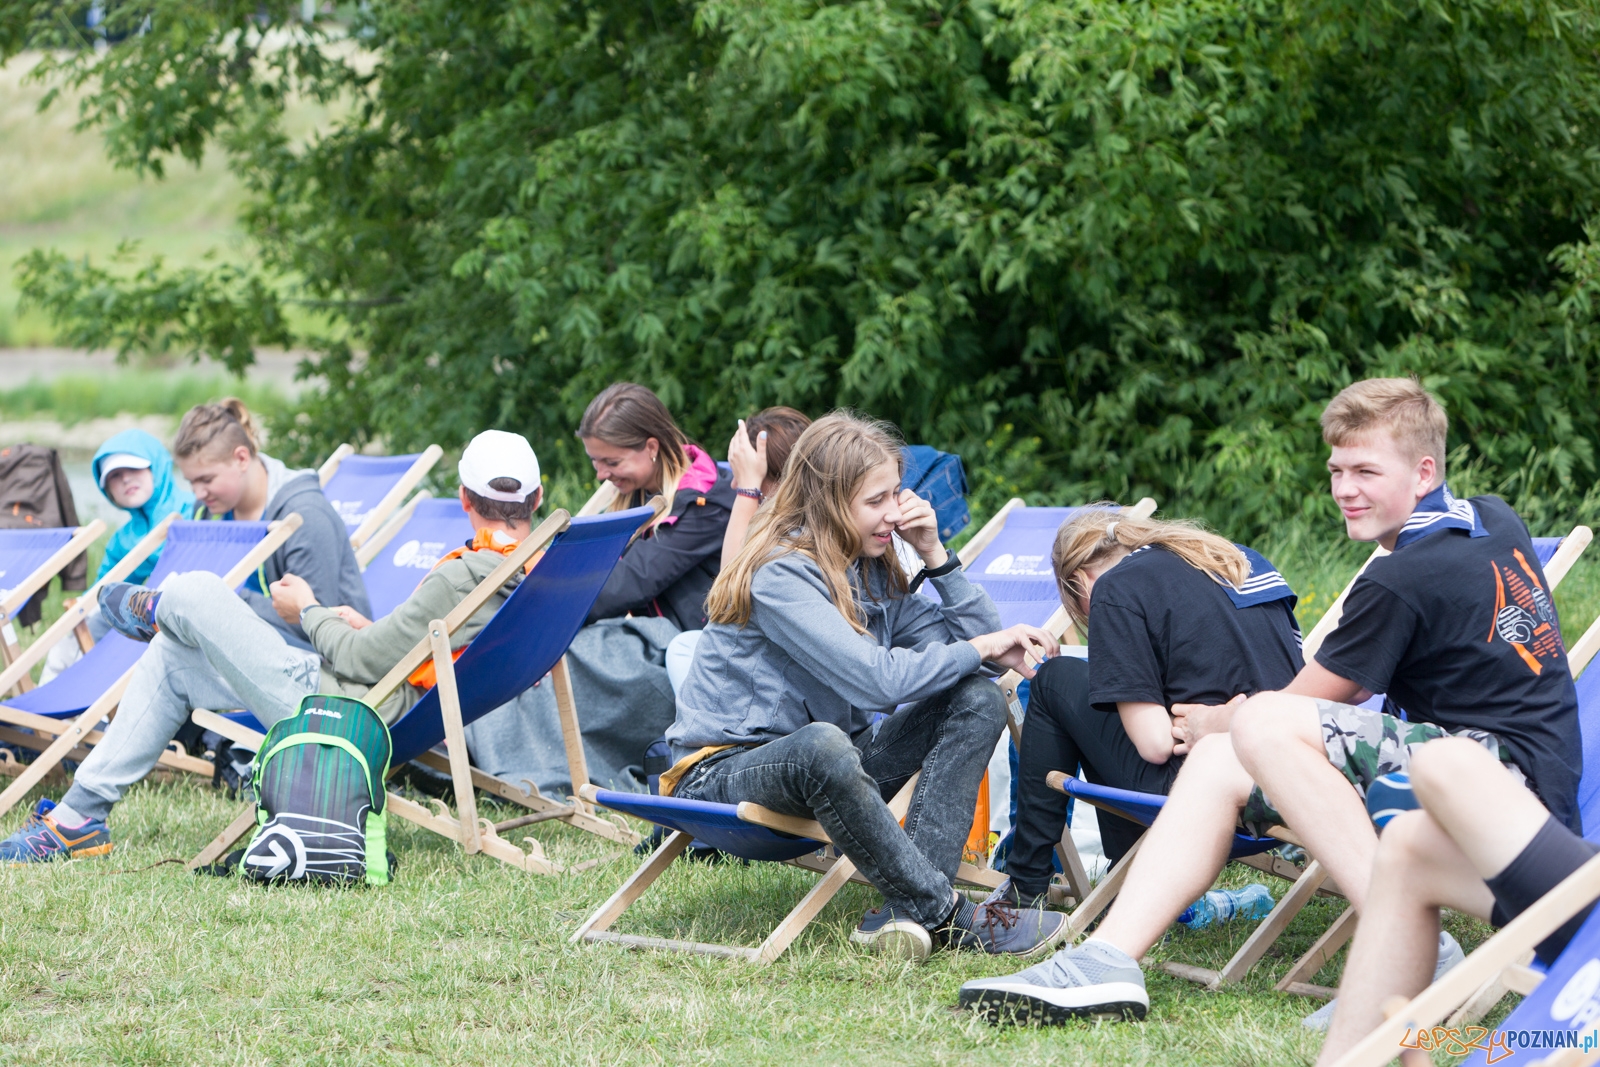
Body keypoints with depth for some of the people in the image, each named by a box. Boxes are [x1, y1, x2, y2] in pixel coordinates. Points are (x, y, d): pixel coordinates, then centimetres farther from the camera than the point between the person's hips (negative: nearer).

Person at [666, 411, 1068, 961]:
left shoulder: (873, 573, 9)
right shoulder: (780, 573, -18)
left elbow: (977, 641, 6)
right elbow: (875, 679, -29)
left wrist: (934, 556, -3)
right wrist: (981, 648, -17)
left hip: (822, 771, 9)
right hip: (725, 771, -9)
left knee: (978, 699, -9)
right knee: (824, 745, -43)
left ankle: (907, 908, -27)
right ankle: (943, 912, -29)